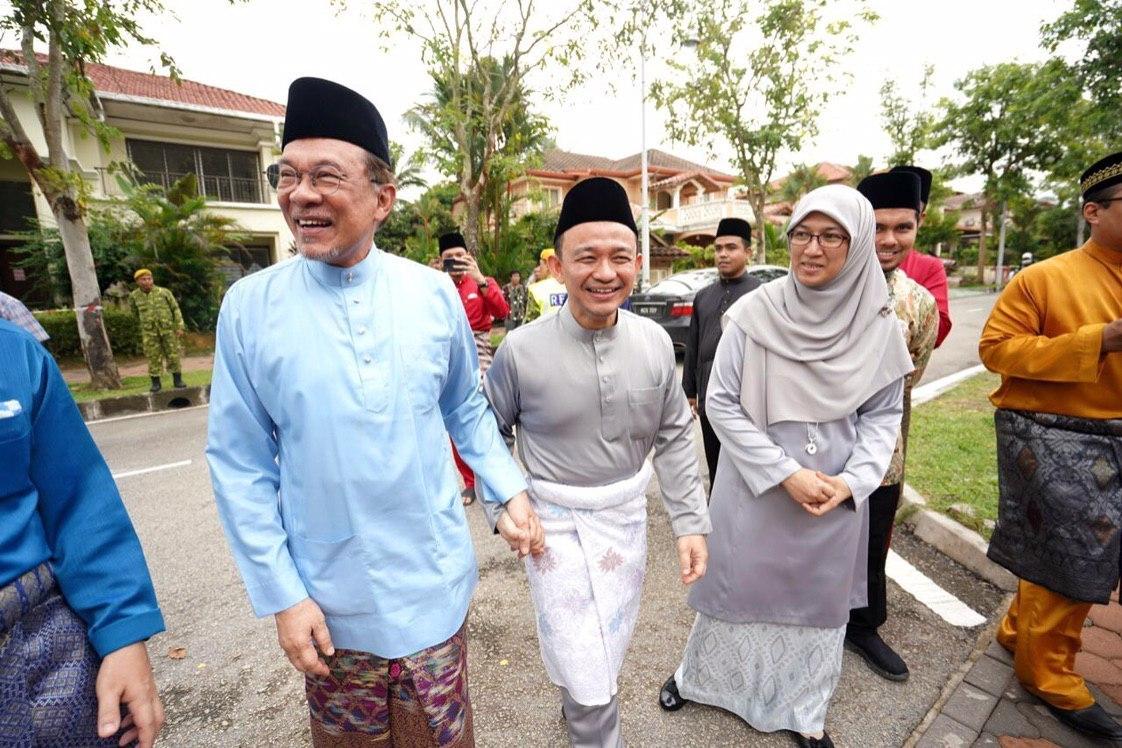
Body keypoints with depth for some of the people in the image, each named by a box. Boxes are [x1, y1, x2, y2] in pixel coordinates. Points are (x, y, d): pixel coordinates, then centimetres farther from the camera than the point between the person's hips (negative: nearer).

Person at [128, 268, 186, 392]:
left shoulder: (164, 292, -3)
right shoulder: (134, 296, 3)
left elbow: (175, 308, 0)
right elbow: (135, 312, 21)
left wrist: (180, 327, -5)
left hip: (168, 328, -1)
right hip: (149, 332, 1)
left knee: (173, 355, 2)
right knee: (153, 357, 1)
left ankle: (178, 380, 12)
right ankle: (155, 383, 9)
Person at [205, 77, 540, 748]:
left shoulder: (435, 293, -7)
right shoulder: (249, 306, -9)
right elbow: (239, 463, -4)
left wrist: (511, 490, -4)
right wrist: (281, 593, -5)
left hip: (434, 584, 1)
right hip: (328, 599, 0)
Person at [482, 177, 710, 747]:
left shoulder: (654, 342, -8)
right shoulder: (522, 349, -18)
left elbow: (674, 437, 0)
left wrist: (690, 522, -1)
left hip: (627, 515, 4)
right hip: (555, 523, -3)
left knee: (609, 653, 26)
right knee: (588, 681, 3)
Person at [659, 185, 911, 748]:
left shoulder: (878, 325, -4)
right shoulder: (753, 314, -13)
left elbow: (883, 414, 4)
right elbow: (722, 404, -11)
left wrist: (852, 480, -10)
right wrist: (785, 473, -15)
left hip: (836, 499, 3)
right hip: (755, 489, -2)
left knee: (818, 596, 18)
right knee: (737, 582, 14)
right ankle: (698, 675, 43)